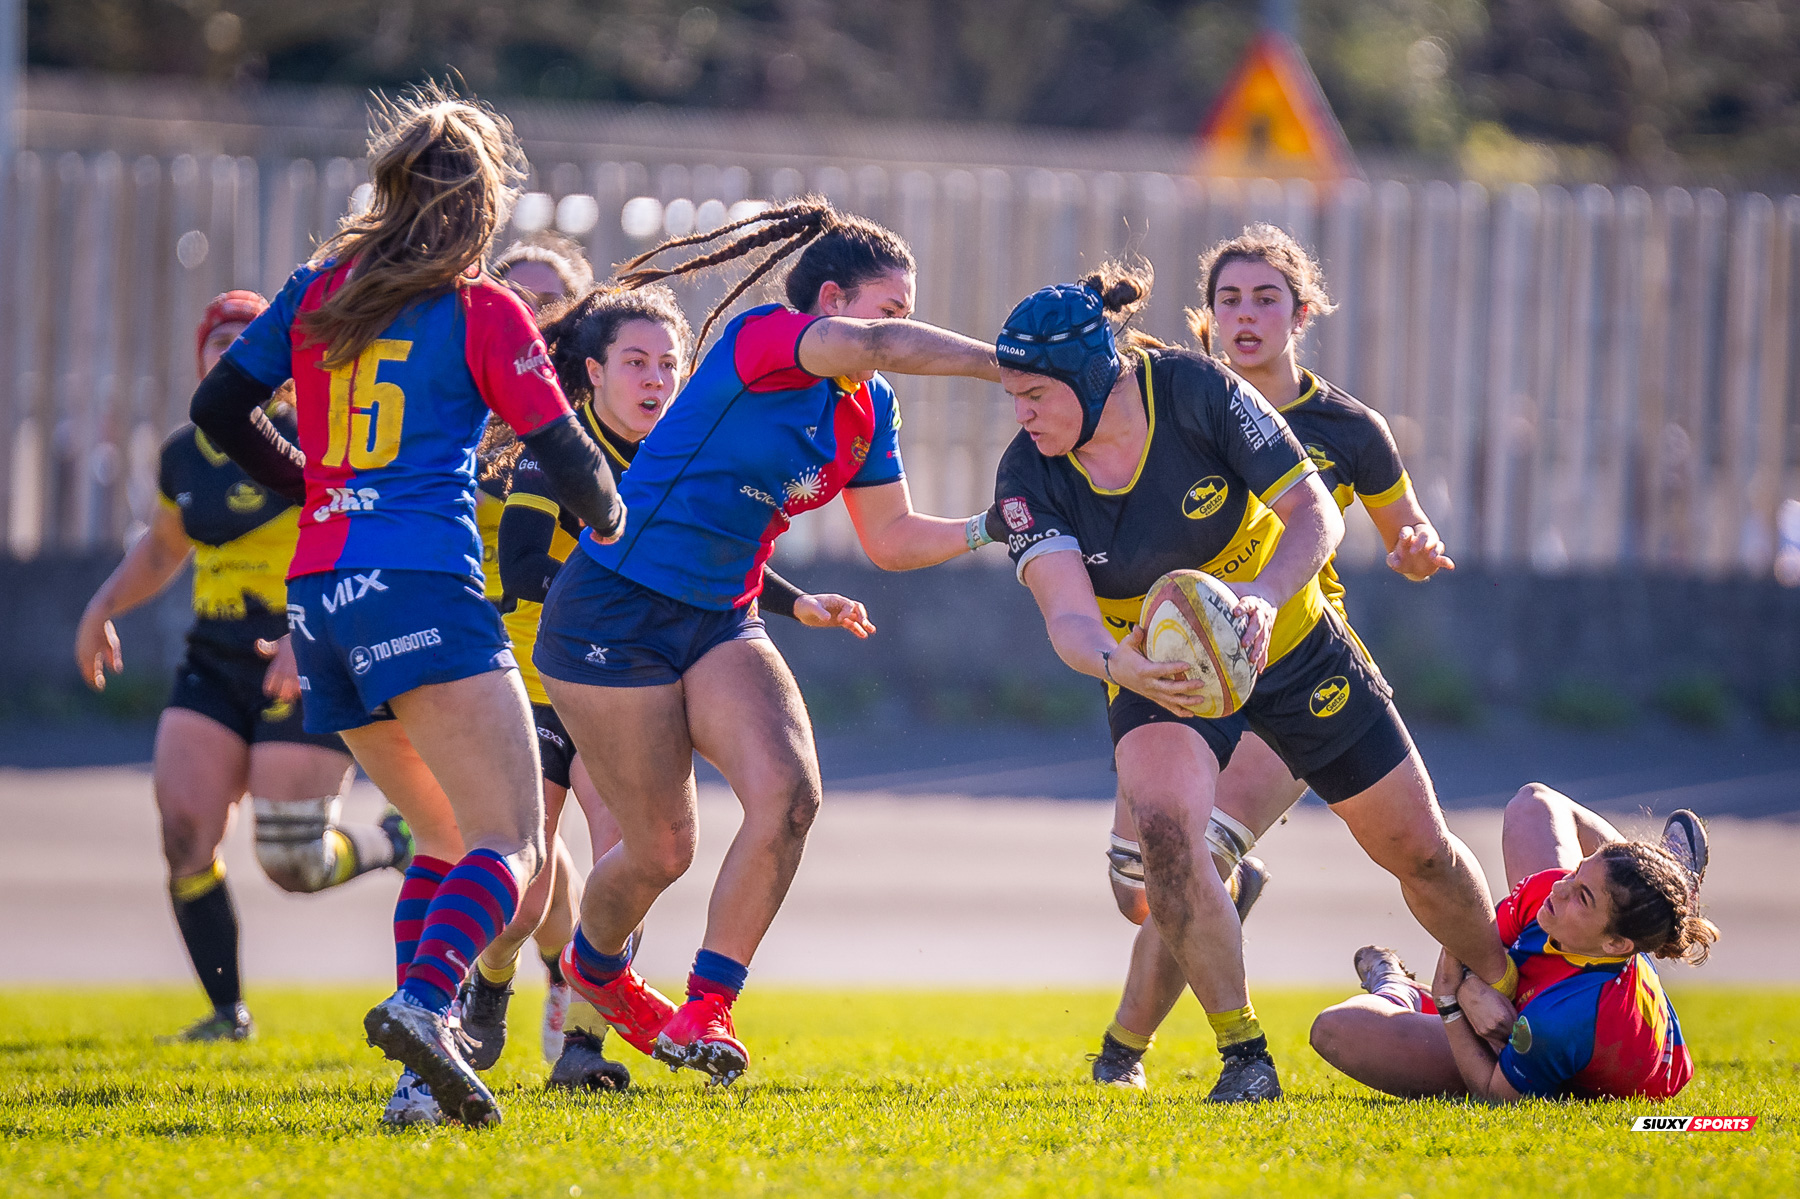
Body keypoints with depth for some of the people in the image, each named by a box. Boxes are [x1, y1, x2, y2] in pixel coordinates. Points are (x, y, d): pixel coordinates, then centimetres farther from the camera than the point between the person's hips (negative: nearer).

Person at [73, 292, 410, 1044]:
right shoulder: (183, 456, 8)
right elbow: (163, 548, 28)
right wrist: (103, 606, 15)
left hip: (304, 670, -6)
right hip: (214, 666, 6)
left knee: (293, 865, -9)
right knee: (182, 830, -10)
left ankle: (399, 843, 24)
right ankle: (227, 1012, 4)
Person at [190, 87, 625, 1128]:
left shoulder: (319, 291, 14)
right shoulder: (483, 313, -1)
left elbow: (219, 408, 19)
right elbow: (566, 456, 1)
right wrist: (610, 519, 24)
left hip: (319, 601, 7)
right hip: (423, 589, -6)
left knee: (449, 839, 17)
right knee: (510, 847, -11)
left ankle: (423, 1065, 3)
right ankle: (423, 1004, -37)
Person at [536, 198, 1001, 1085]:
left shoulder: (868, 412, 8)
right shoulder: (760, 339, -17)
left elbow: (890, 539, 16)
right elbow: (875, 347, -36)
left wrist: (988, 530, 1)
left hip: (720, 625, 7)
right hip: (614, 614, -7)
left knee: (787, 793, -19)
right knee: (661, 850, -1)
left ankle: (706, 1008, -9)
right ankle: (595, 964, 34)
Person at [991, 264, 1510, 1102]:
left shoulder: (1195, 390, -25)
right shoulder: (1028, 477, -21)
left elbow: (1314, 513, -24)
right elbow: (1068, 615, -31)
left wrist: (1263, 596, -44)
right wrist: (1116, 663, -55)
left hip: (1291, 647, 0)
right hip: (1156, 674, 0)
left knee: (1416, 846, 6)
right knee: (1163, 825, -30)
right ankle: (1244, 1055, -17)